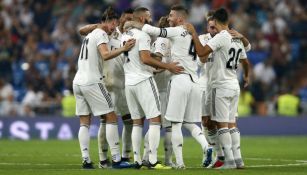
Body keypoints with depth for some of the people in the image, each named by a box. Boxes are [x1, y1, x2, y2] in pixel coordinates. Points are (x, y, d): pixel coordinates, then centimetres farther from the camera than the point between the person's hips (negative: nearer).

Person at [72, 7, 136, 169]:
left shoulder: (89, 35, 20)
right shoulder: (101, 34, -6)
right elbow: (105, 55, -22)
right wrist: (123, 49, -27)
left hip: (78, 81, 9)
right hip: (92, 82, -9)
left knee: (84, 122, 8)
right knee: (111, 118, -4)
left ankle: (86, 160, 1)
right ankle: (116, 160, -8)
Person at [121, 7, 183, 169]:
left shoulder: (125, 36, 15)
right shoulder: (142, 35, -12)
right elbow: (145, 59, -22)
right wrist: (167, 66, -18)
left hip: (128, 82, 8)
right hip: (143, 81, -8)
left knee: (137, 122, 13)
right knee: (155, 120, -5)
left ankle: (137, 160, 9)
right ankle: (153, 161, -12)